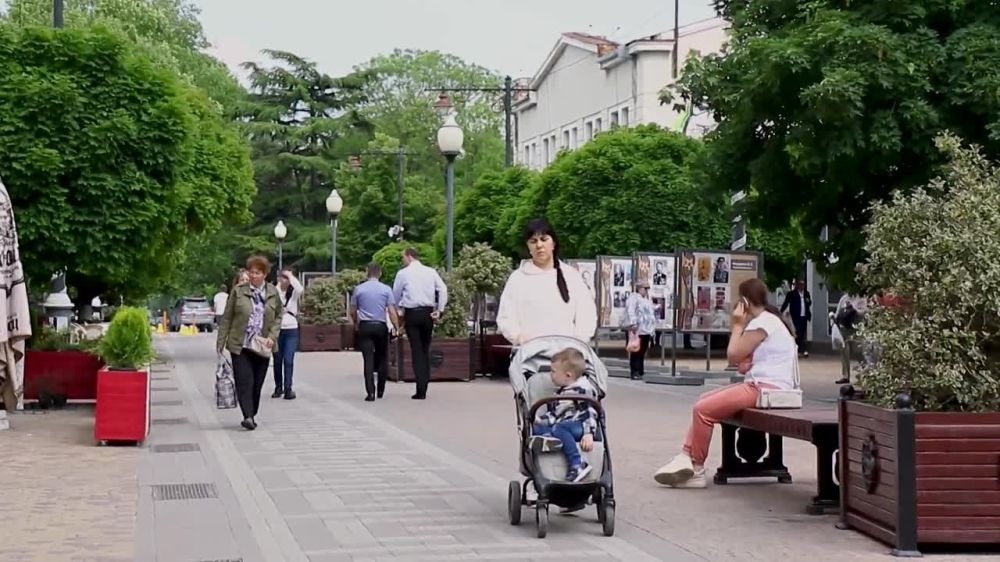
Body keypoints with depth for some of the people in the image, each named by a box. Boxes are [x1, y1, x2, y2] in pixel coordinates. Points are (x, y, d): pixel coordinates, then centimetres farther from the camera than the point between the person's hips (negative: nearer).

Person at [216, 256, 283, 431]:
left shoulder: (273, 293, 5)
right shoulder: (238, 291, -1)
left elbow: (278, 317, 12)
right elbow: (227, 317, 3)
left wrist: (272, 336, -3)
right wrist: (221, 341, 1)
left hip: (262, 346, 2)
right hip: (240, 345, -2)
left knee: (257, 382, 7)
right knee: (244, 381, -11)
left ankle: (252, 415, 19)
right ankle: (248, 416, -16)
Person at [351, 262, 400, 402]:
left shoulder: (358, 289, 2)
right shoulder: (386, 289, -2)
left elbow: (353, 311, 8)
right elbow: (392, 311, -7)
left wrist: (356, 325, 24)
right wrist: (396, 328, -1)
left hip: (365, 327, 0)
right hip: (381, 327, 0)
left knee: (368, 360, -4)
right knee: (382, 359, 14)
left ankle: (370, 392, -13)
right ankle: (380, 390, 21)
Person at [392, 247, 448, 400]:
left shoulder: (403, 273, -1)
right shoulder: (431, 272, 6)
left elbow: (395, 295, 6)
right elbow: (443, 289, -4)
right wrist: (440, 310, -1)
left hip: (411, 313, -3)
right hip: (428, 313, 3)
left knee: (417, 351, -2)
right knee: (425, 350, 12)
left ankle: (420, 391, -9)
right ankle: (423, 389, 13)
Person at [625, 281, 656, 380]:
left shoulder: (647, 299, 24)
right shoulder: (634, 297, -6)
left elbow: (651, 312, 31)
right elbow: (630, 311, -18)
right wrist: (632, 324, -28)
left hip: (647, 331, 9)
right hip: (638, 330, -9)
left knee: (642, 352, 10)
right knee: (636, 352, -8)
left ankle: (641, 371, 15)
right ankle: (634, 372, -7)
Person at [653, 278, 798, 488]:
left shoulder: (762, 322, -11)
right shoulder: (769, 319, 22)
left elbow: (733, 355, -10)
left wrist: (737, 325, 0)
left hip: (767, 388, -11)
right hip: (761, 384, 11)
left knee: (702, 409, -15)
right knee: (703, 400, 8)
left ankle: (696, 469, -4)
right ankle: (687, 457, 2)